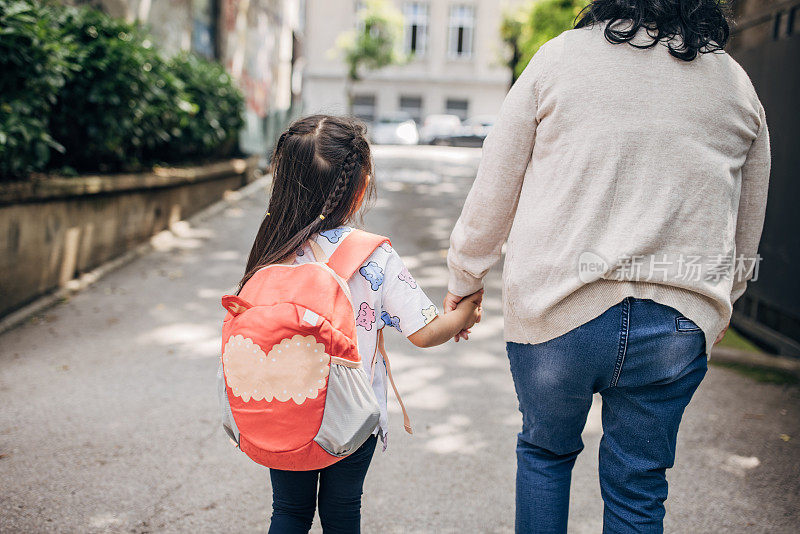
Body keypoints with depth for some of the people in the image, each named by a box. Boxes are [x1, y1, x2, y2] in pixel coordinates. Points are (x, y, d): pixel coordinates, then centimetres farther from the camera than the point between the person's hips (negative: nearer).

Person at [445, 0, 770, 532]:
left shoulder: (560, 56, 0)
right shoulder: (737, 84, 8)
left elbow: (492, 194, 2)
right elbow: (746, 233, 15)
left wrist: (464, 279, 16)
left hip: (556, 309, -2)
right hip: (677, 326, 2)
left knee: (545, 452, 23)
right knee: (637, 490, 18)